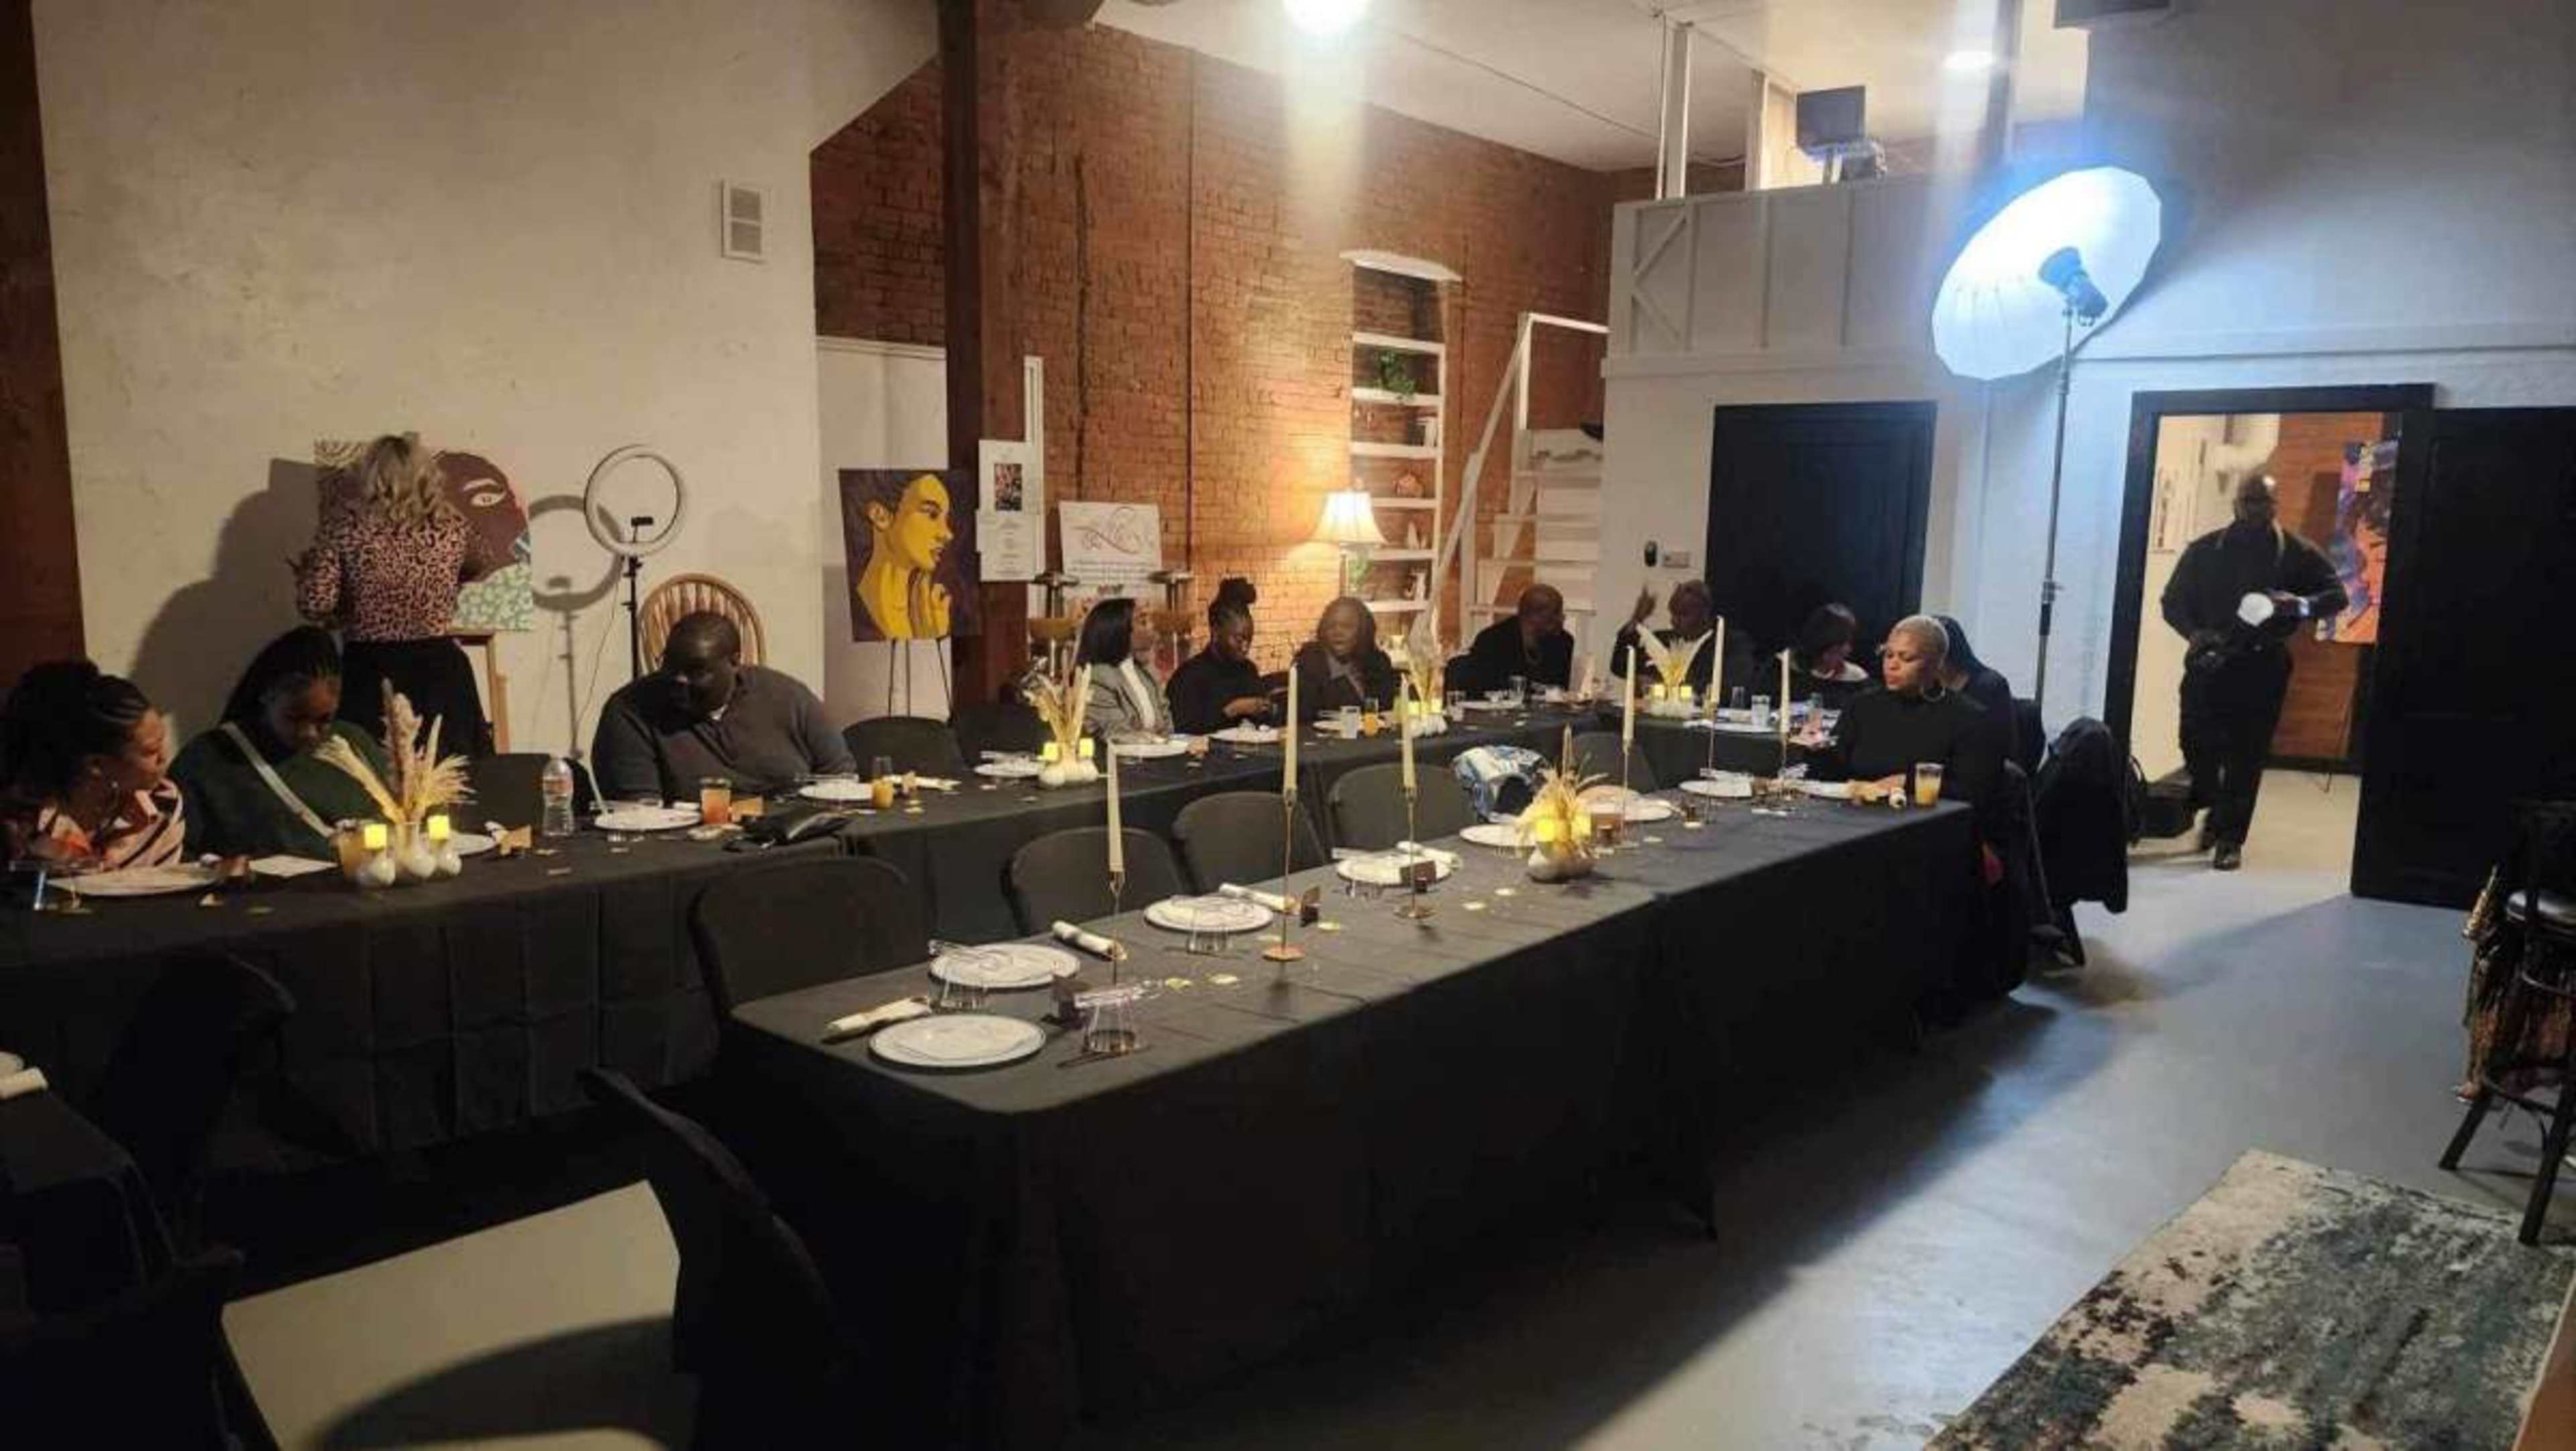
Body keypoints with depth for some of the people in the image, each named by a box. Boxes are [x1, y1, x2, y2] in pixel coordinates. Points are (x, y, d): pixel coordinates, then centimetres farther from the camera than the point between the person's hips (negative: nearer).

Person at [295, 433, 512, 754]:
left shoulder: (343, 523, -4)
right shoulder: (450, 524, 2)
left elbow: (314, 606, -9)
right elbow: (494, 559, 23)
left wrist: (306, 571, 11)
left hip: (367, 674, -1)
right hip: (440, 672, 2)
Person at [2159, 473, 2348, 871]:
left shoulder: (2297, 554, 3)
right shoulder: (2204, 550, 5)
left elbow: (2337, 596, 4)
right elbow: (2173, 601, 7)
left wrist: (2301, 605, -19)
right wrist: (2194, 633, -14)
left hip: (2262, 669, -1)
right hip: (2208, 663, 1)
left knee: (2246, 756, -2)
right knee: (2197, 744, -1)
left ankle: (2230, 838, 7)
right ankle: (2216, 812, 27)